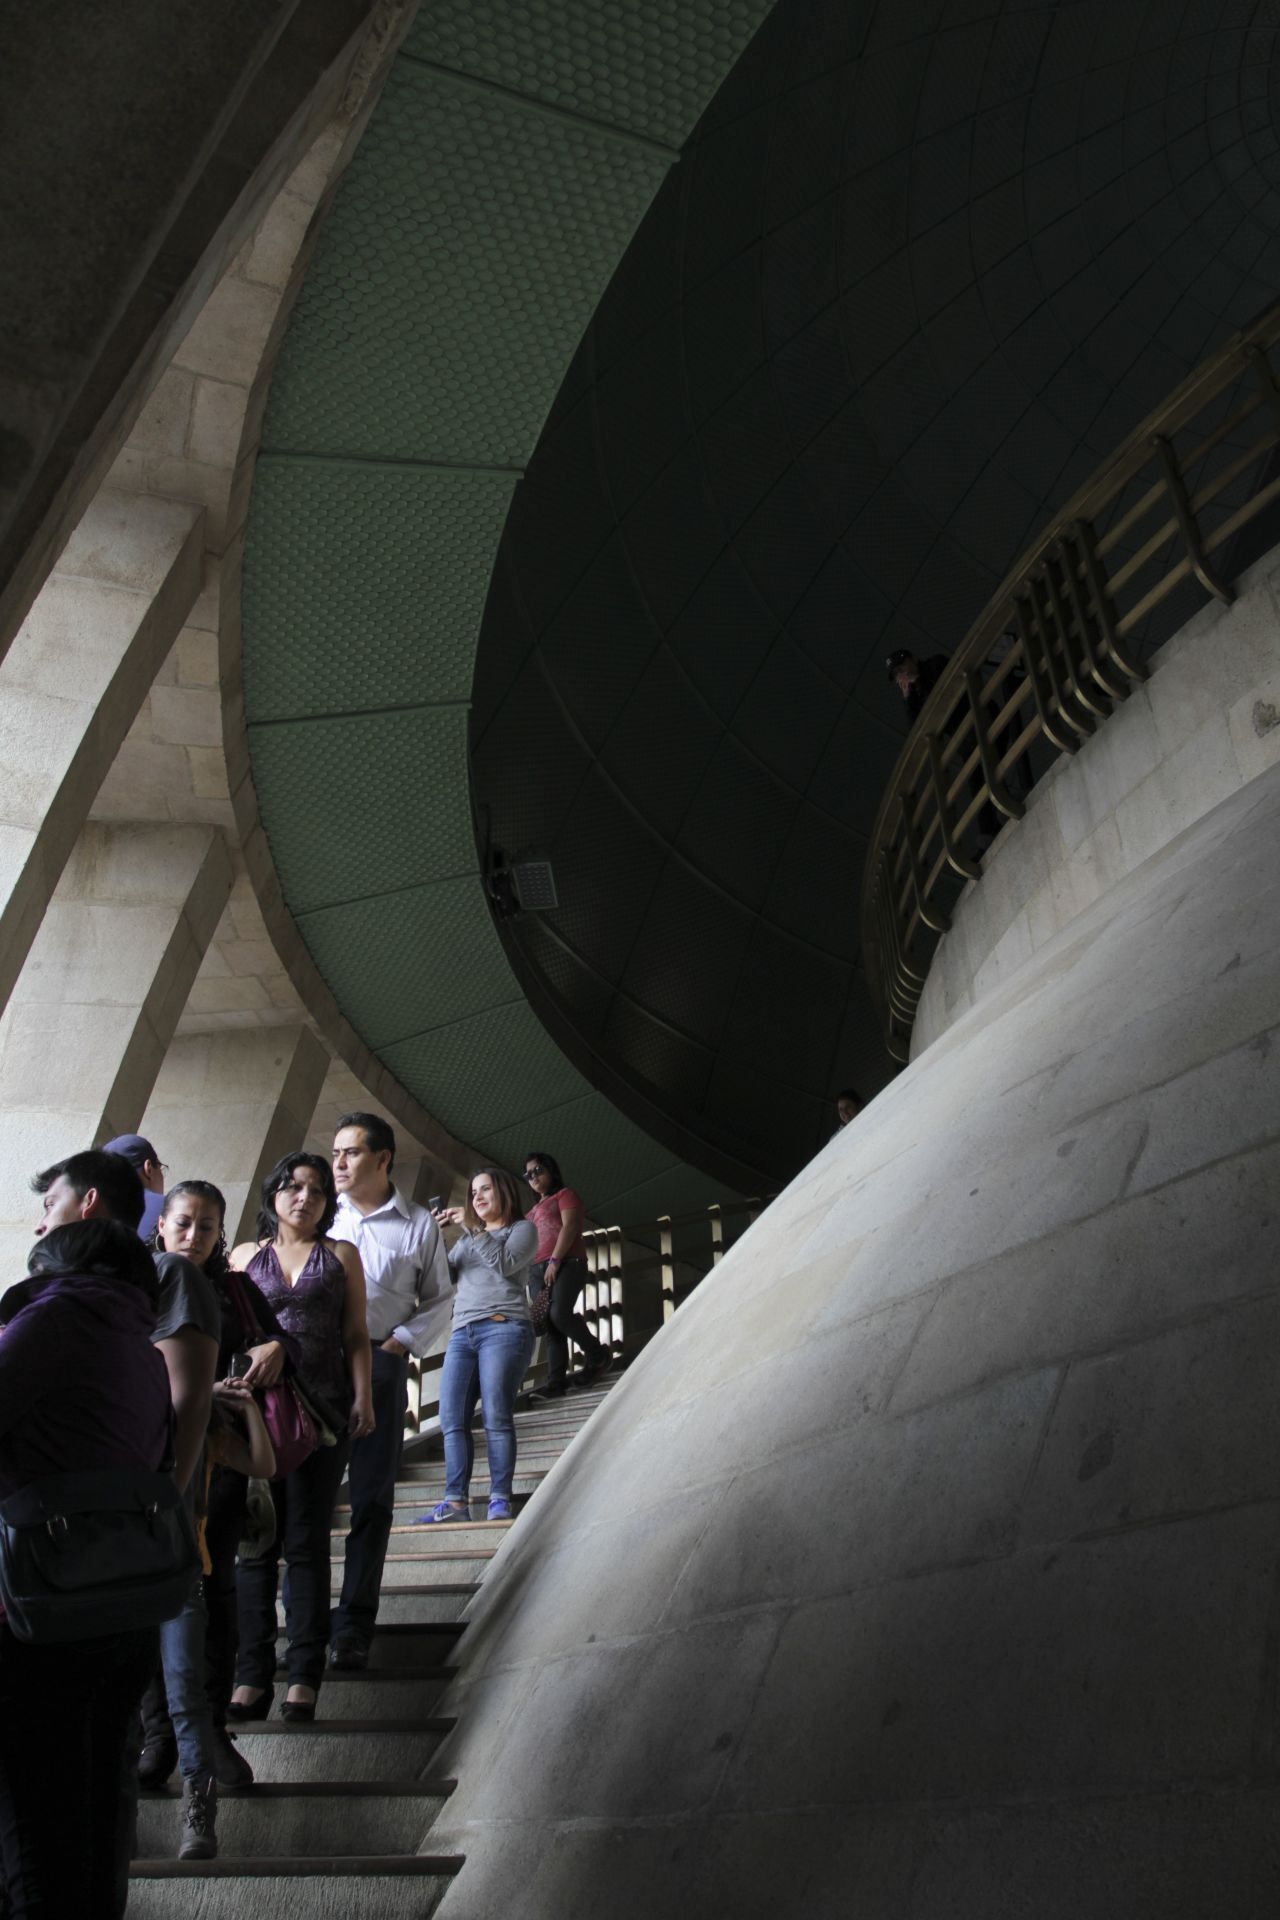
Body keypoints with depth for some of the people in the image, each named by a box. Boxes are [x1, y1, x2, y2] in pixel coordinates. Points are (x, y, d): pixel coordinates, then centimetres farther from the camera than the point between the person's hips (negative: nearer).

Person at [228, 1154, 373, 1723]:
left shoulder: (341, 1255, 11)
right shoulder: (246, 1254, 13)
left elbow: (356, 1335, 8)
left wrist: (363, 1398, -1)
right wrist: (265, 1345, -14)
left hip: (321, 1406, -1)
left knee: (307, 1542, 0)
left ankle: (304, 1679, 5)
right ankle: (252, 1678, 7)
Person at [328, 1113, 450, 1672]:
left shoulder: (418, 1224, 7)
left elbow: (438, 1299, 12)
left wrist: (402, 1342, -2)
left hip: (378, 1364, -1)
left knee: (371, 1497, 2)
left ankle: (353, 1626, 10)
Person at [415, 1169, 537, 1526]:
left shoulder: (522, 1228, 13)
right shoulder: (468, 1240, 29)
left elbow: (504, 1263, -7)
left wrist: (470, 1228, -5)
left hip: (503, 1328, -6)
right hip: (462, 1333, 6)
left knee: (496, 1418, -12)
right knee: (452, 1420, -6)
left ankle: (500, 1498, -9)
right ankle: (455, 1501, -8)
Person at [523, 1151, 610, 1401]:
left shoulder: (565, 1194, 10)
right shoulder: (534, 1209, 31)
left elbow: (569, 1226, -5)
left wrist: (555, 1260, -16)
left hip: (566, 1263, -7)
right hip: (537, 1269, 7)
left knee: (560, 1314, -25)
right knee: (549, 1327, -5)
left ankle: (598, 1355, -6)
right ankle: (556, 1383, -12)